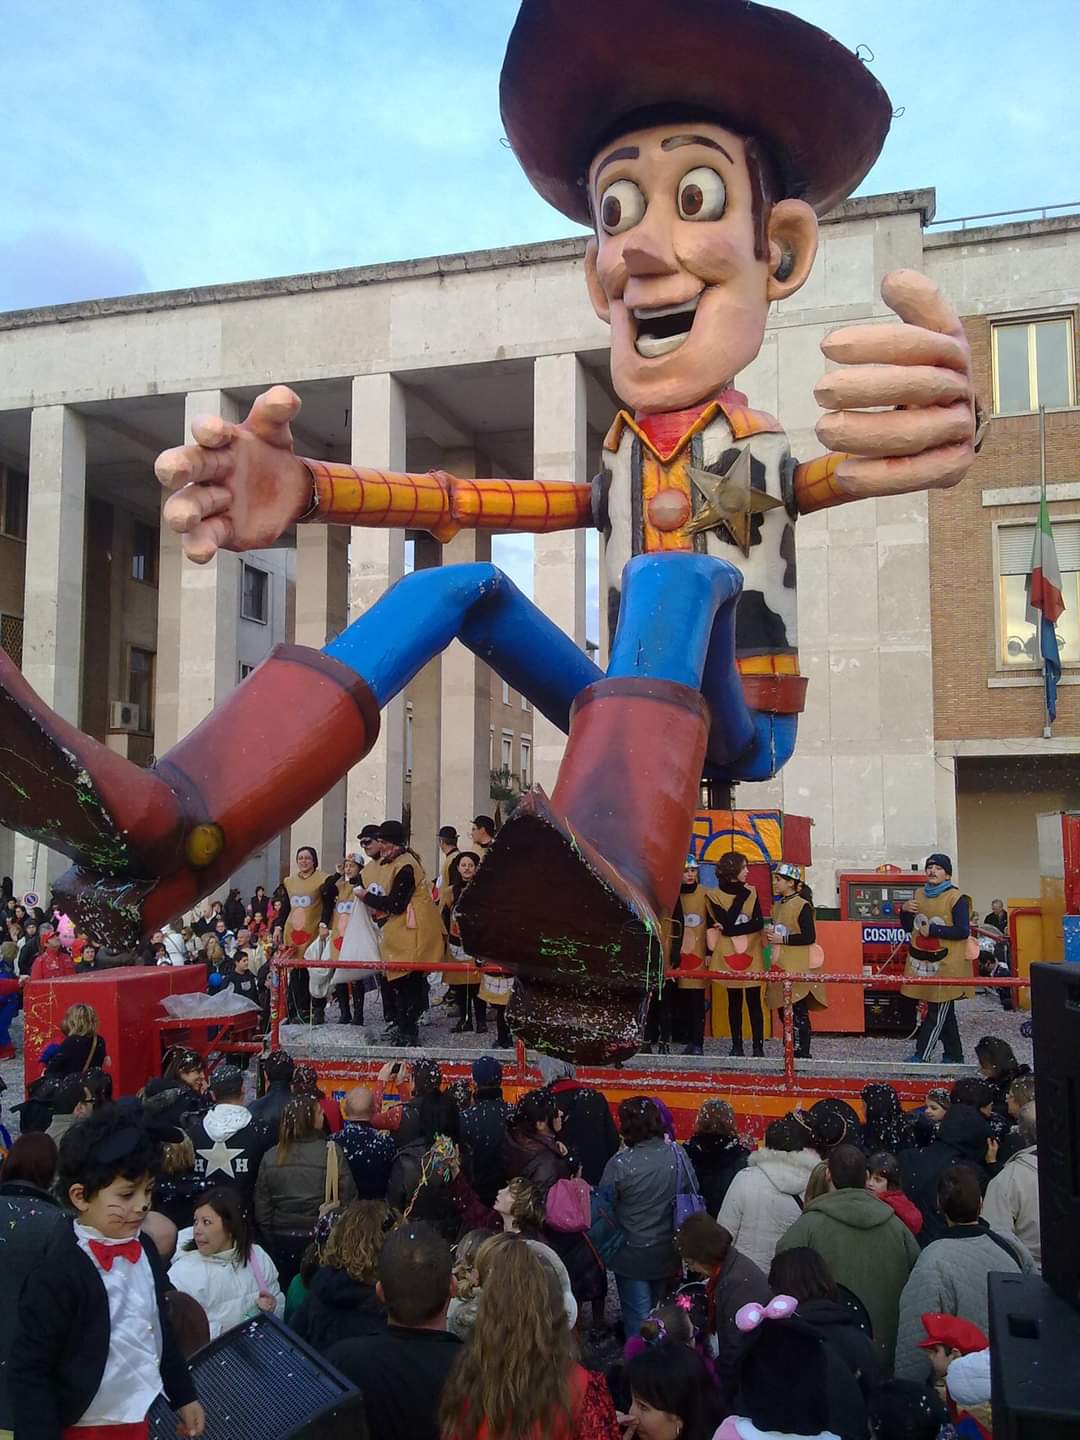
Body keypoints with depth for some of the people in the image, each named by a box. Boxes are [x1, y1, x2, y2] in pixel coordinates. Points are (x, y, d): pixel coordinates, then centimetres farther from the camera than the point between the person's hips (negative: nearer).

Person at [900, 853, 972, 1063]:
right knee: (945, 1012, 14)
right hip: (921, 962, 6)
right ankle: (954, 1056, 23)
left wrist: (933, 930, -17)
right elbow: (908, 927, 16)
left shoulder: (956, 898, -8)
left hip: (946, 964, -6)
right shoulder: (918, 895, 11)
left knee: (938, 1011, -4)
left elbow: (963, 931, -14)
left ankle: (922, 1056, -3)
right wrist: (905, 911, -3)